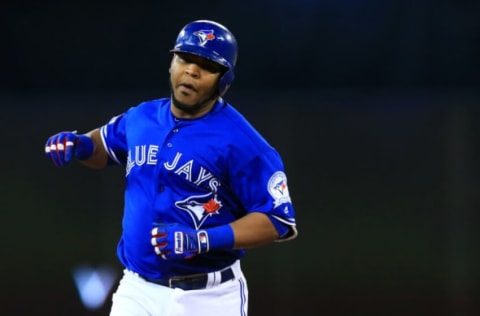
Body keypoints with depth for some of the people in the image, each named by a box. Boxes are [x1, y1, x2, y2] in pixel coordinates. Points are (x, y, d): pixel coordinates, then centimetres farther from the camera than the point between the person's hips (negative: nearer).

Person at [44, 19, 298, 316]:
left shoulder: (240, 141, -14)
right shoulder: (141, 119, 6)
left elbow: (279, 221, -15)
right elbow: (106, 143, 28)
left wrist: (202, 240, -26)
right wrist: (80, 144, 4)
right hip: (137, 291, 5)